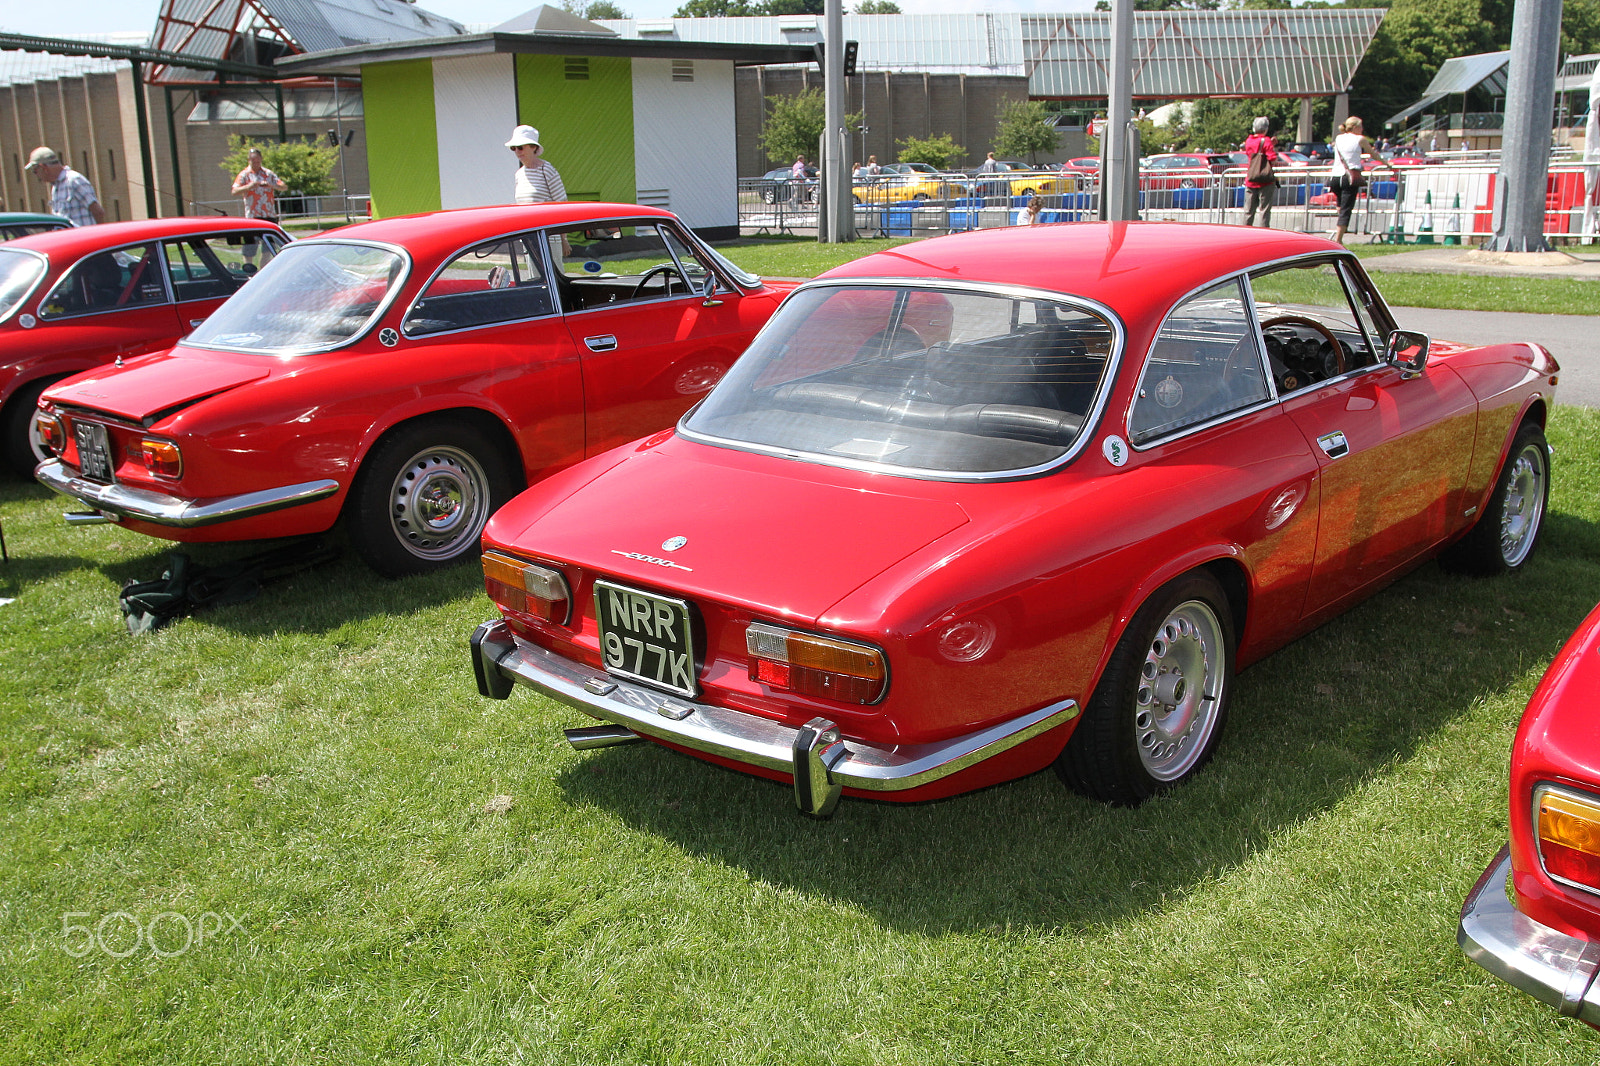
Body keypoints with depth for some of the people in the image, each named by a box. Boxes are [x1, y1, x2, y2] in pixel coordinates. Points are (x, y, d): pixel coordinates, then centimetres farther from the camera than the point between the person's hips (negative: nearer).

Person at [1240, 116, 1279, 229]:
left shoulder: (1248, 141, 7)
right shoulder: (1266, 141, -11)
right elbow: (1273, 159, -19)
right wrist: (1275, 150, 3)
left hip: (1250, 181, 5)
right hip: (1265, 181, -5)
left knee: (1248, 211, 11)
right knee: (1265, 210, -1)